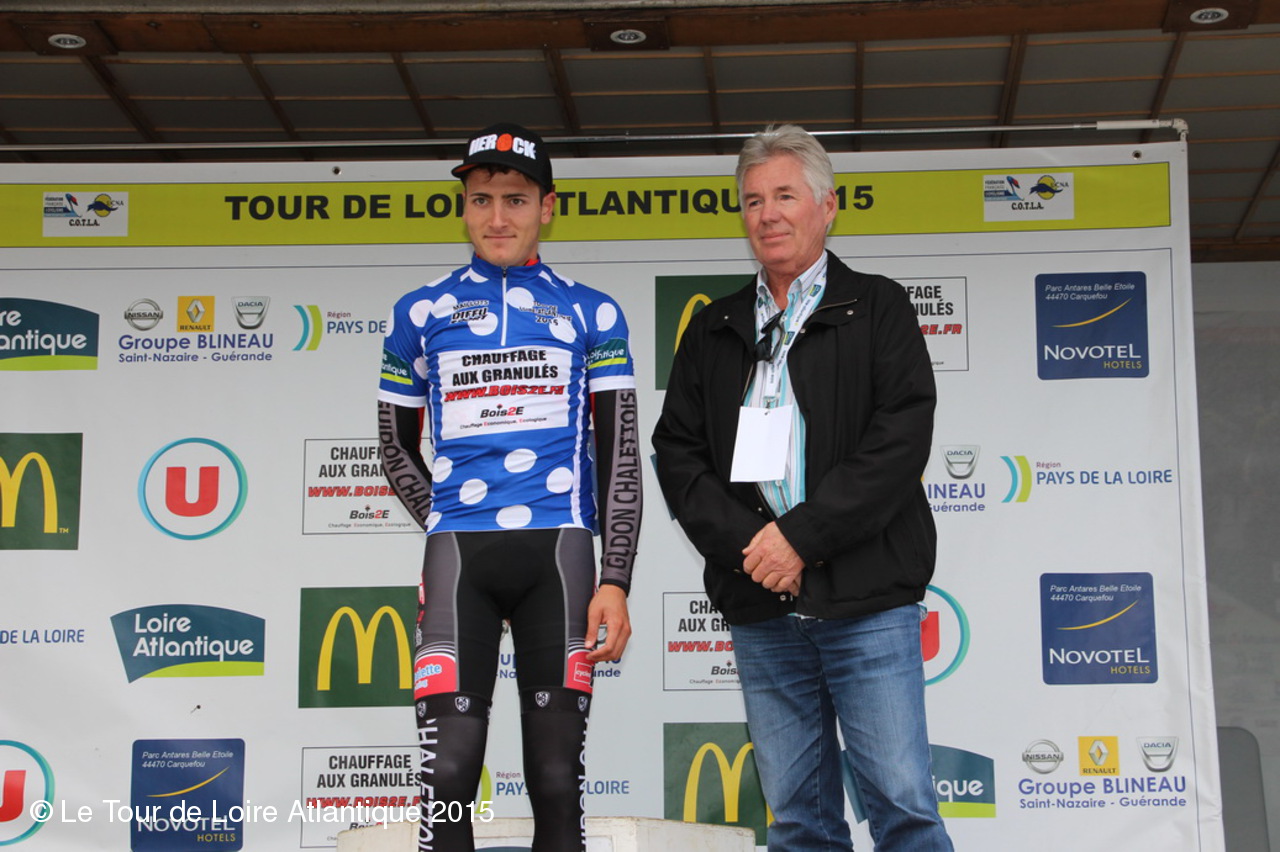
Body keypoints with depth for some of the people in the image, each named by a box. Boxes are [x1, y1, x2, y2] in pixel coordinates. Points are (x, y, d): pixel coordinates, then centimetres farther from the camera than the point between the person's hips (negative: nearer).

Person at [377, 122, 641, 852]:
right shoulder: (422, 312, 11)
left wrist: (615, 581, -4)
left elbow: (618, 453, 5)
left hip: (558, 549, 0)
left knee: (556, 776, 1)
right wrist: (451, 531, 8)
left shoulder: (590, 313, 8)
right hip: (458, 552, 0)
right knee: (450, 771, -7)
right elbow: (396, 447, 20)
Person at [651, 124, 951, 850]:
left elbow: (901, 438, -7)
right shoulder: (713, 331, 17)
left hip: (866, 601, -3)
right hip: (760, 609, 4)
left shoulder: (878, 308, 6)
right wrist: (745, 545, -7)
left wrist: (802, 534, -14)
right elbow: (678, 454, 9)